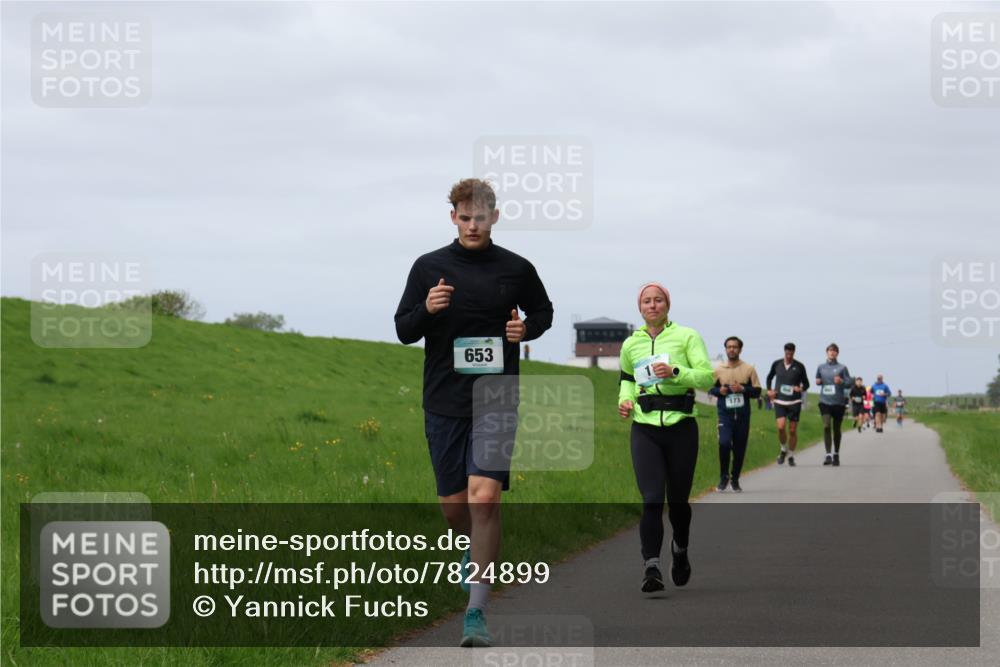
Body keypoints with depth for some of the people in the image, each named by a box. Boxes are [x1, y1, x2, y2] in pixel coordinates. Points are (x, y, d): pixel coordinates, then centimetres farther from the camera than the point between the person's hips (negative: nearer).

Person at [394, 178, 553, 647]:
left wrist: (527, 327, -4)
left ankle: (476, 611, -15)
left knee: (484, 497, -16)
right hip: (444, 401, 2)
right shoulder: (428, 268, 3)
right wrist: (426, 310, -16)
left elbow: (543, 311, 19)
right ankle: (475, 551, 45)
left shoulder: (516, 269, 2)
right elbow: (403, 330, 5)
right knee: (453, 503, 8)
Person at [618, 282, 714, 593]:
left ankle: (680, 550, 37)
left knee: (677, 500, 8)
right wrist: (625, 400, 8)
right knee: (652, 499, -14)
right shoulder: (630, 344, 10)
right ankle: (651, 568, -18)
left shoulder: (687, 337, 0)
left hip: (681, 427, -1)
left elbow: (707, 377, -8)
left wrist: (675, 372, -22)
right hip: (645, 430, 1)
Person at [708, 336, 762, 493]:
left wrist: (743, 389, -13)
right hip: (725, 413, -1)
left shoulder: (749, 369, 4)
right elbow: (710, 388, 13)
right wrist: (719, 390, -8)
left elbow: (757, 392, 5)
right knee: (724, 443, -19)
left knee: (740, 448, 5)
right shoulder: (718, 370, 6)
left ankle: (735, 479, 21)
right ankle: (724, 476, -1)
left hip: (742, 414, 1)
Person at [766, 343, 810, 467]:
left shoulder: (799, 366, -1)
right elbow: (769, 377, 21)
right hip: (780, 401, 0)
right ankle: (783, 449, 10)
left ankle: (791, 455, 17)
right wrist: (769, 390, 6)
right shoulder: (777, 364, 4)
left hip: (794, 402, 0)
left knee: (793, 430, 2)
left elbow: (806, 383, 8)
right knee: (781, 427, -16)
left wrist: (801, 389, -14)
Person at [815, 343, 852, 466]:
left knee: (836, 428, 10)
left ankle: (836, 455, 27)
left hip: (838, 402, -1)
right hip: (825, 401, 1)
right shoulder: (821, 367, 8)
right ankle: (828, 455, -18)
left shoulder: (842, 368, 0)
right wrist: (818, 382, -1)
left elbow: (850, 383, -1)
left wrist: (841, 381, -20)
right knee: (826, 426, -17)